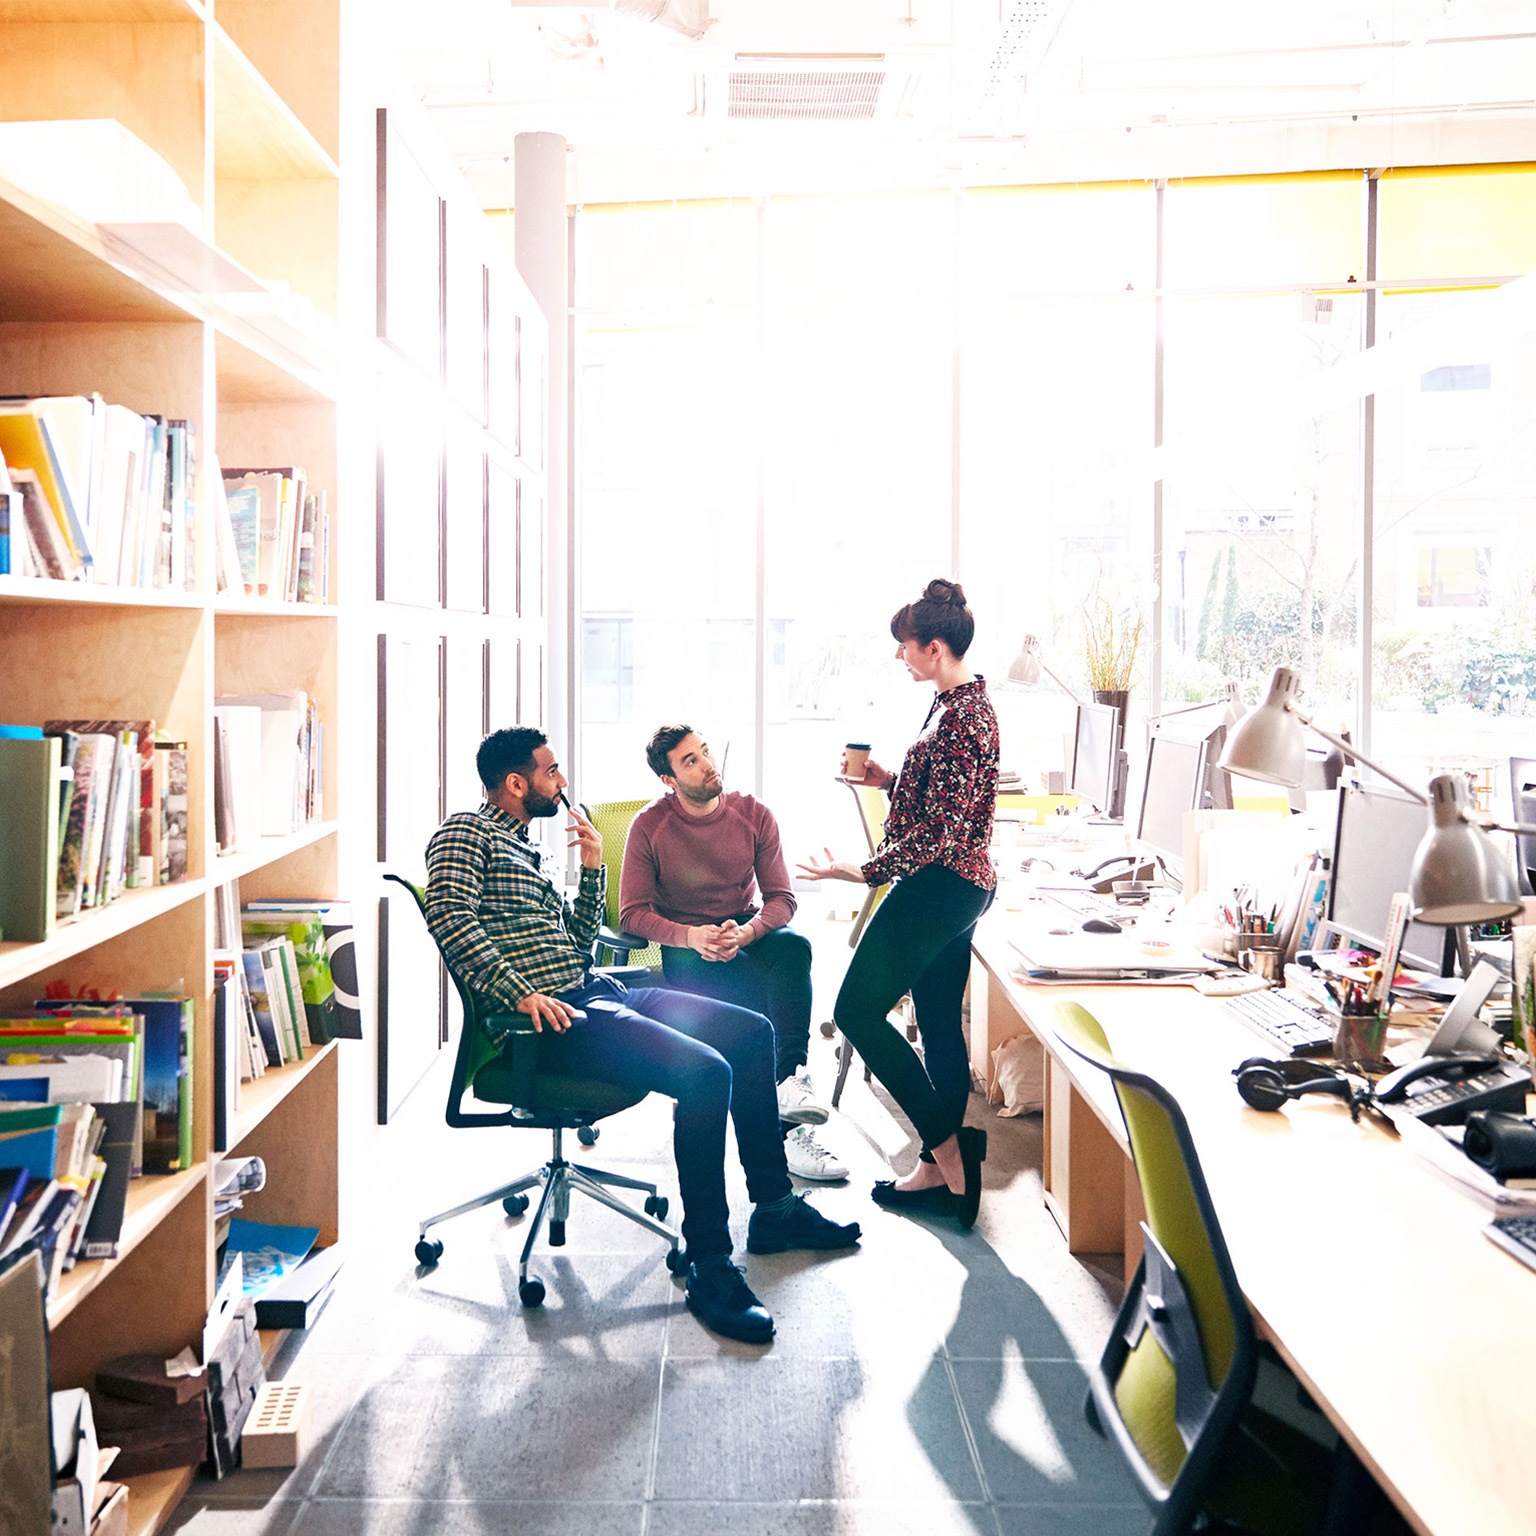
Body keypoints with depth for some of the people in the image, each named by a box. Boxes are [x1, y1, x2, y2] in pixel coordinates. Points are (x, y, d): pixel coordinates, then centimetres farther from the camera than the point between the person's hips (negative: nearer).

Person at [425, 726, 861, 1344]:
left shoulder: (524, 847, 24)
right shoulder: (466, 833, -4)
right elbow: (449, 914, -23)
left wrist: (592, 868, 11)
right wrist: (519, 993, -29)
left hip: (598, 993, 10)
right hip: (552, 1018, -10)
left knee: (752, 1031, 8)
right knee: (706, 1072, -28)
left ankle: (775, 1209, 18)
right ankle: (709, 1268, -19)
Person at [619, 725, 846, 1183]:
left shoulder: (753, 814, -3)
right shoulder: (649, 827, -7)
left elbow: (781, 897, -4)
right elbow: (632, 912, -9)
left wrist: (746, 932, -26)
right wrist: (691, 936, -27)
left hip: (748, 933, 3)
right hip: (684, 945, -2)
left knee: (795, 946, -34)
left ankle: (791, 1078, -39)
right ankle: (788, 1128, -27)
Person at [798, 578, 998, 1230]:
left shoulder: (959, 716, -20)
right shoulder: (967, 702, 13)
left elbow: (940, 830, -24)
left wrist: (863, 872, -19)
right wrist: (887, 779, 9)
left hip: (938, 885, -11)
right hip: (961, 885, 11)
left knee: (858, 1011, -5)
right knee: (939, 1023, 13)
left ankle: (948, 1148, -2)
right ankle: (942, 1170, 21)